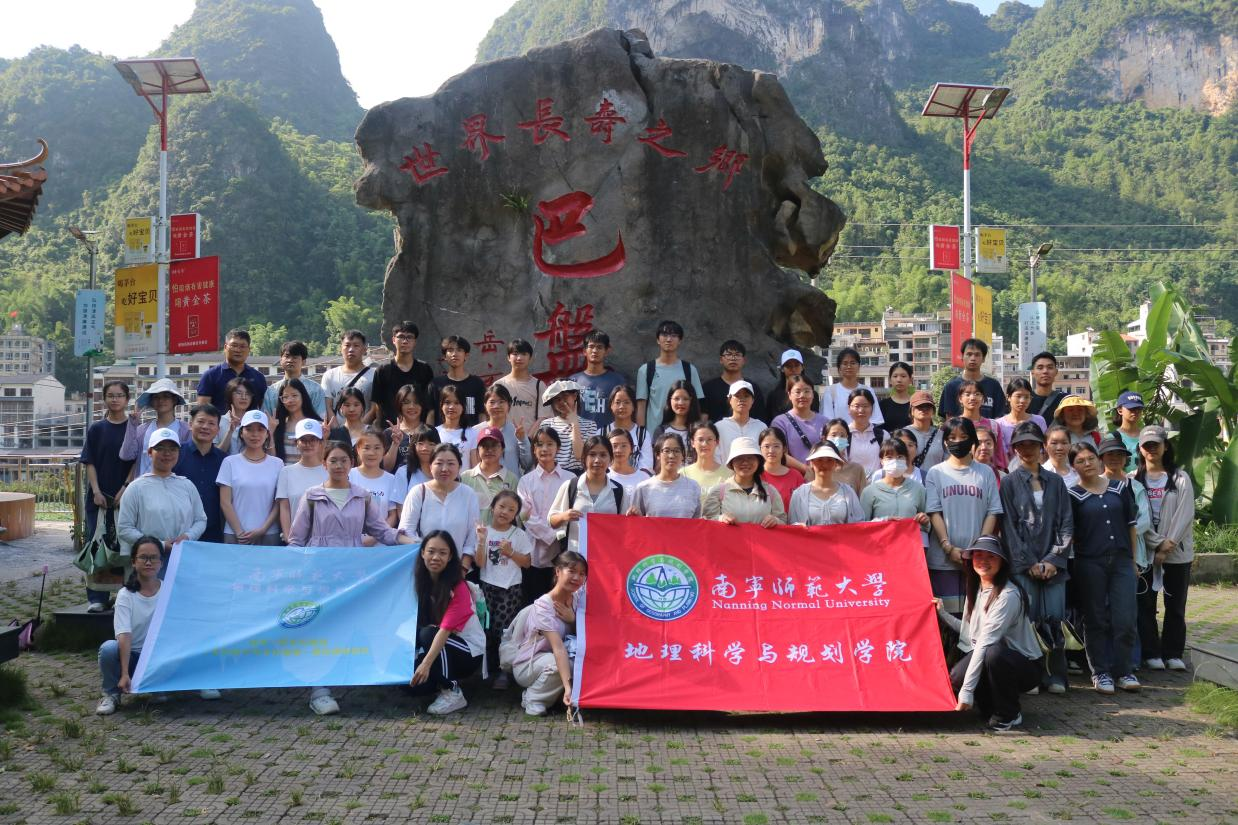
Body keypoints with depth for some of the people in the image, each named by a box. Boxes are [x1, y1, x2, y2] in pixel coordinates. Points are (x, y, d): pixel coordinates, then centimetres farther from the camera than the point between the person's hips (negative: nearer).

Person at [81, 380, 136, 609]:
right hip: (99, 497, 2)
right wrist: (96, 491, -7)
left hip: (126, 496, -2)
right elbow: (90, 463, 5)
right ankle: (97, 597, 5)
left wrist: (125, 489, -11)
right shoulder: (96, 429, 7)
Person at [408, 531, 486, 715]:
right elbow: (413, 621, -1)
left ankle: (453, 693, -18)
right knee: (412, 684, -21)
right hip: (438, 647, 5)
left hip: (470, 652, -5)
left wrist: (426, 664, -37)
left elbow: (445, 630, -28)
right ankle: (441, 680, 13)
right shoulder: (421, 582, -1)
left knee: (429, 634, -31)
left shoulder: (458, 587, -20)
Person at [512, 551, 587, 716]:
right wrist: (568, 686, -45)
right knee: (558, 663, -35)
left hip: (554, 659, 6)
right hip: (526, 666, -6)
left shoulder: (578, 598, -6)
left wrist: (573, 619, -22)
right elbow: (558, 648, -36)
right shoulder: (543, 606, -25)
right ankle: (532, 698, -9)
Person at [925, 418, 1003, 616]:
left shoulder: (986, 474, 10)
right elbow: (934, 513, 0)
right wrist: (948, 547, -11)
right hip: (943, 559, -1)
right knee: (946, 612, -1)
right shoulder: (936, 473, 6)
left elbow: (992, 512, 5)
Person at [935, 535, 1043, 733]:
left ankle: (1009, 715, -13)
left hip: (1025, 666, -5)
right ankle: (993, 706, 5)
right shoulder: (976, 589, 6)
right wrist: (943, 614, 5)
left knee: (993, 652, -38)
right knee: (955, 677, -25)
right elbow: (970, 633, 10)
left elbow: (985, 642, -28)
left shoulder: (1008, 595, -21)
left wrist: (967, 689, -31)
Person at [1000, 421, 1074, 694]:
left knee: (1054, 619, -3)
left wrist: (1054, 559, -4)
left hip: (1053, 563, 2)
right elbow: (1009, 527, 0)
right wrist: (1029, 563, -7)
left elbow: (1066, 523, 8)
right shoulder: (1010, 483, 6)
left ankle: (1056, 676, 8)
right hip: (1022, 565, -2)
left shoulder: (1055, 482, 13)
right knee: (1028, 620, -6)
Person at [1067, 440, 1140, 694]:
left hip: (1121, 561, 2)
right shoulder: (1073, 495, -1)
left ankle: (1122, 671, 13)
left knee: (1125, 620, -1)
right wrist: (1068, 561, -7)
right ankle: (1100, 672, 14)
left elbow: (1131, 524, 12)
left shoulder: (1120, 488, 7)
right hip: (1090, 563, -2)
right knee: (1096, 620, 5)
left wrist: (1133, 559, 10)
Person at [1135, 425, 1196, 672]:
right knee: (1145, 605, 3)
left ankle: (1173, 653, 15)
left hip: (1178, 552, 0)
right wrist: (1158, 542, -14)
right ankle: (1151, 653, 11)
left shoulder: (1180, 478, 2)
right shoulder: (1133, 480, 3)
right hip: (1144, 551, 0)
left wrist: (1167, 547, -13)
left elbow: (1185, 515, -6)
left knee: (1176, 605, 6)